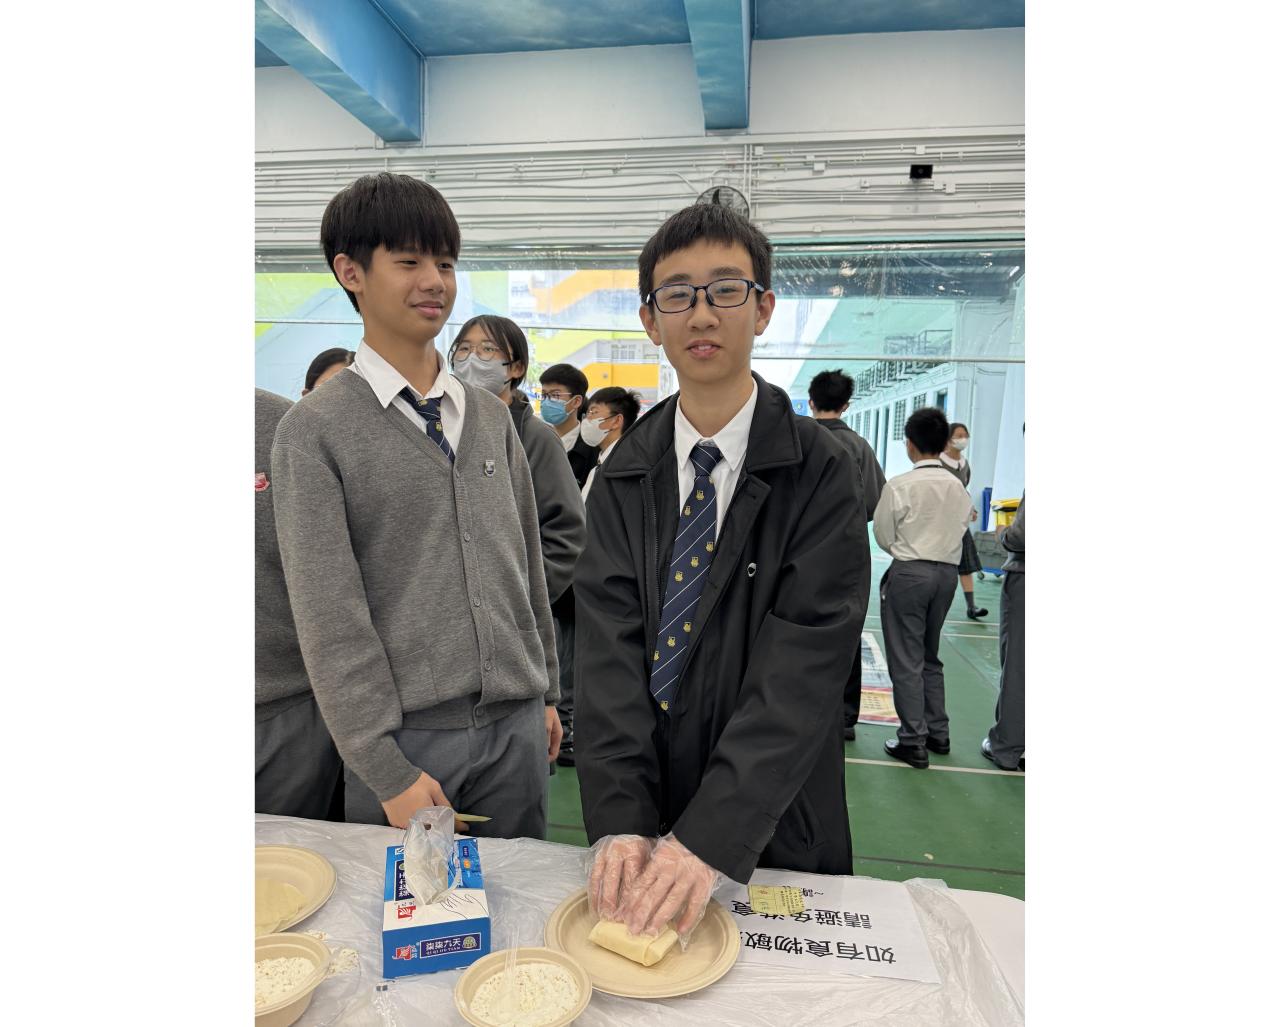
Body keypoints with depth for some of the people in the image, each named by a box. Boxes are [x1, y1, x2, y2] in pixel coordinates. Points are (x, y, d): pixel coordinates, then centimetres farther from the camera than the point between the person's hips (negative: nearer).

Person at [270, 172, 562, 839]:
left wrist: (546, 693, 13)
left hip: (517, 724, 4)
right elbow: (328, 614, -11)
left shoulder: (492, 417, 7)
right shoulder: (314, 431, -7)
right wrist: (387, 772, -13)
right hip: (405, 735, -4)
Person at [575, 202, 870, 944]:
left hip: (773, 830, -2)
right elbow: (610, 647, -10)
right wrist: (619, 821, -19)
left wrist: (711, 837, -25)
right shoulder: (623, 477, -2)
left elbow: (803, 669, -20)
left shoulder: (819, 472, -13)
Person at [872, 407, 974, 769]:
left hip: (909, 573, -6)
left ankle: (913, 742, 8)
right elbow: (961, 527, 5)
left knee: (905, 660, 4)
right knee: (930, 657, 20)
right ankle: (938, 733, 28)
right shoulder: (958, 486, 1)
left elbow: (884, 536, -6)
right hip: (947, 572, 6)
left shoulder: (900, 485, -14)